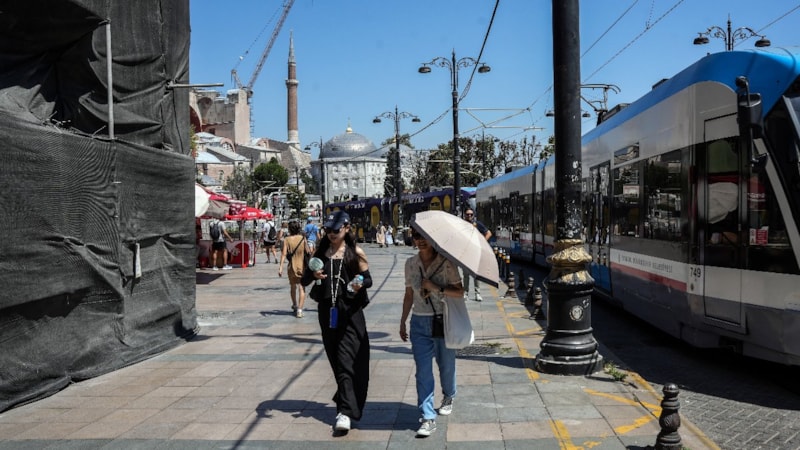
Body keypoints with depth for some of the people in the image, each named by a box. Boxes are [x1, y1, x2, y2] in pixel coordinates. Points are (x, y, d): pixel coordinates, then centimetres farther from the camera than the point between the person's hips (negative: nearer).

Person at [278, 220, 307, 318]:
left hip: (292, 267, 1)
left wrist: (281, 266, -18)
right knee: (302, 288, -2)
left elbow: (284, 254, -15)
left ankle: (295, 305, 40)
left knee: (293, 287, 21)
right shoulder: (303, 238, -4)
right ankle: (299, 309, -16)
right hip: (302, 266, -1)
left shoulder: (287, 239, -6)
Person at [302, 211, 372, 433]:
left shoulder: (355, 252, -2)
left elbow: (368, 279, 1)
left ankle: (345, 412, -14)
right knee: (335, 358, 13)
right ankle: (345, 400, 32)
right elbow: (304, 280, 3)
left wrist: (361, 284, -22)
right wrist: (313, 275, -19)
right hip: (327, 310, 4)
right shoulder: (320, 252, 6)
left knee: (346, 359, -10)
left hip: (350, 311, -4)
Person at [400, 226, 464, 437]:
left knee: (446, 364, 13)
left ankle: (448, 398, 43)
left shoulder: (446, 262, -8)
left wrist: (437, 287, -23)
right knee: (423, 370, -4)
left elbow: (460, 291, -10)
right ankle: (428, 418, -1)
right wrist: (403, 322, 12)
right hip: (419, 323, 2)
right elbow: (409, 295, 11)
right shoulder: (411, 263, 3)